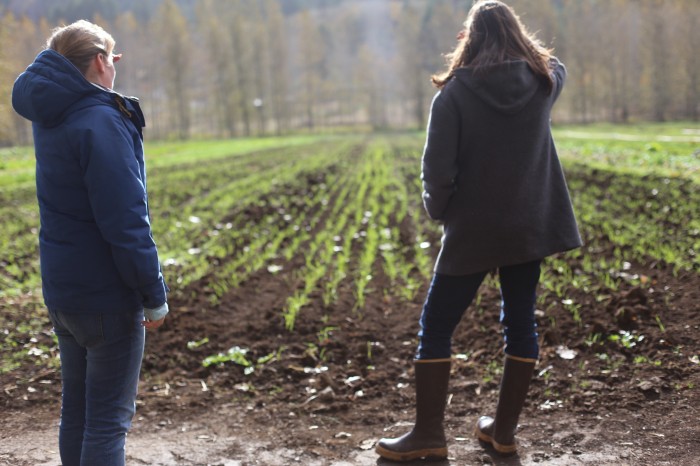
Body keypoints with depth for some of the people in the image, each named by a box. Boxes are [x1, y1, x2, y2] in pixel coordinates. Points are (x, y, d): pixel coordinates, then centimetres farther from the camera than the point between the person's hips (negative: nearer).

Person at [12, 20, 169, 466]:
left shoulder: (50, 115, 5)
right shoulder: (101, 123, -19)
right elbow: (126, 224, -22)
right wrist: (154, 295, -14)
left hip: (61, 291, 8)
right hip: (107, 296, -8)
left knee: (76, 411, 17)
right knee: (109, 420, 0)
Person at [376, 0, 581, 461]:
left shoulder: (455, 93, -13)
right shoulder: (543, 81, 0)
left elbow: (438, 169, -16)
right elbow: (555, 64, 27)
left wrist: (438, 209, 2)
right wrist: (517, 42, 25)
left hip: (473, 232, -4)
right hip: (529, 228, 5)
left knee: (436, 327, 5)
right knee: (521, 324, 14)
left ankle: (429, 433, 6)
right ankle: (504, 429, 20)